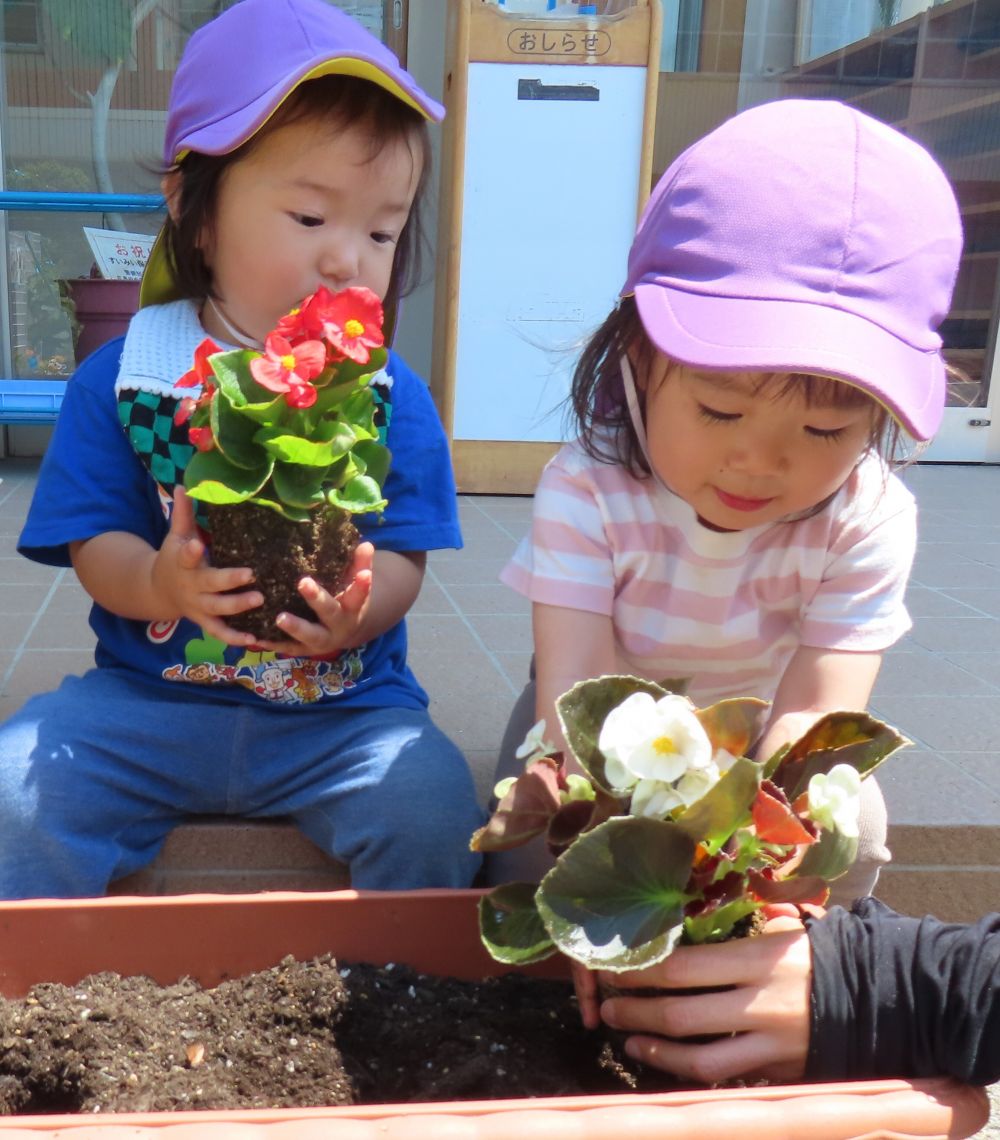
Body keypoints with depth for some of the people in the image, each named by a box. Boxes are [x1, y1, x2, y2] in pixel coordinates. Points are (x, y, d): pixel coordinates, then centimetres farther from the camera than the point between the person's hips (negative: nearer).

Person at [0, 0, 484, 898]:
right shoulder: (121, 377, 1)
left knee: (433, 805, -25)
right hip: (147, 695, 1)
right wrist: (159, 586, -25)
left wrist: (358, 613, -27)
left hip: (344, 707, 0)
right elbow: (94, 544, -1)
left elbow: (403, 557, -4)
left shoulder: (394, 396, 1)